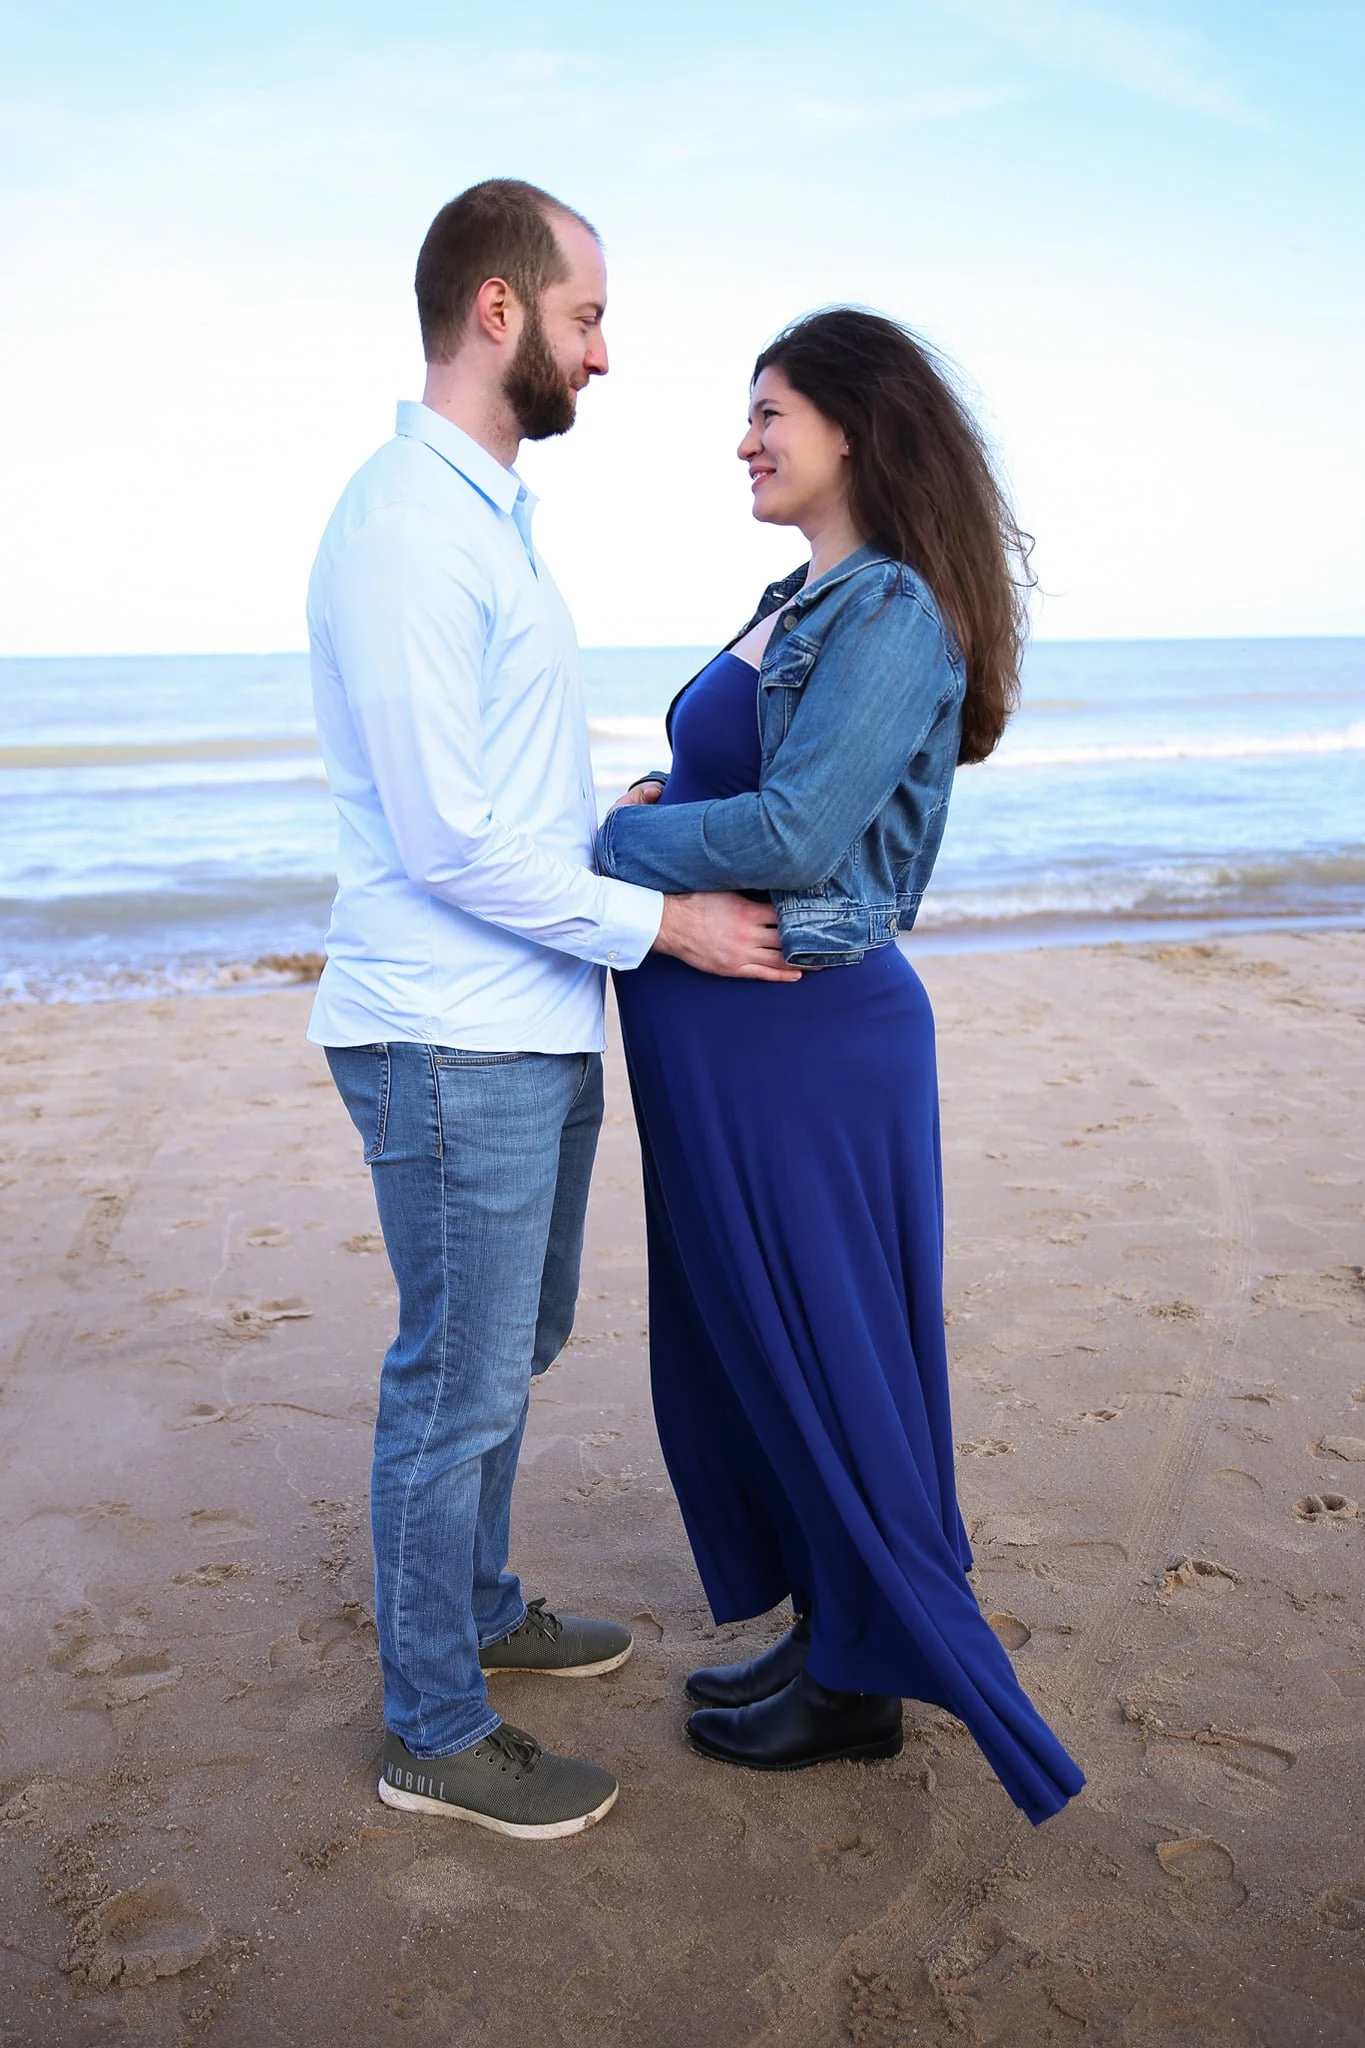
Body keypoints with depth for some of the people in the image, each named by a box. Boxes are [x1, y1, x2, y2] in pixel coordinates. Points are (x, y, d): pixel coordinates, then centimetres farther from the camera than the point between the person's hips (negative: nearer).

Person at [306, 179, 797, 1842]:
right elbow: (448, 840, -21)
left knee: (508, 1355, 22)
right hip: (453, 1041, -10)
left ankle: (479, 1610, 42)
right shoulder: (406, 529, -17)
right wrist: (661, 920, -15)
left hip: (533, 1027, 10)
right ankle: (434, 1735, 21)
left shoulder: (486, 514, 15)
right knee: (457, 1385, 3)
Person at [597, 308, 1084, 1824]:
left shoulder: (891, 613, -15)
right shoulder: (797, 604, 14)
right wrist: (655, 801, 0)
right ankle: (822, 1632, 36)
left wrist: (607, 841, -13)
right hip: (726, 1045, 9)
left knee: (820, 1357, 5)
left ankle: (861, 1684, 25)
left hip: (802, 1036, -9)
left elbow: (795, 832, -24)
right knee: (742, 1350, 17)